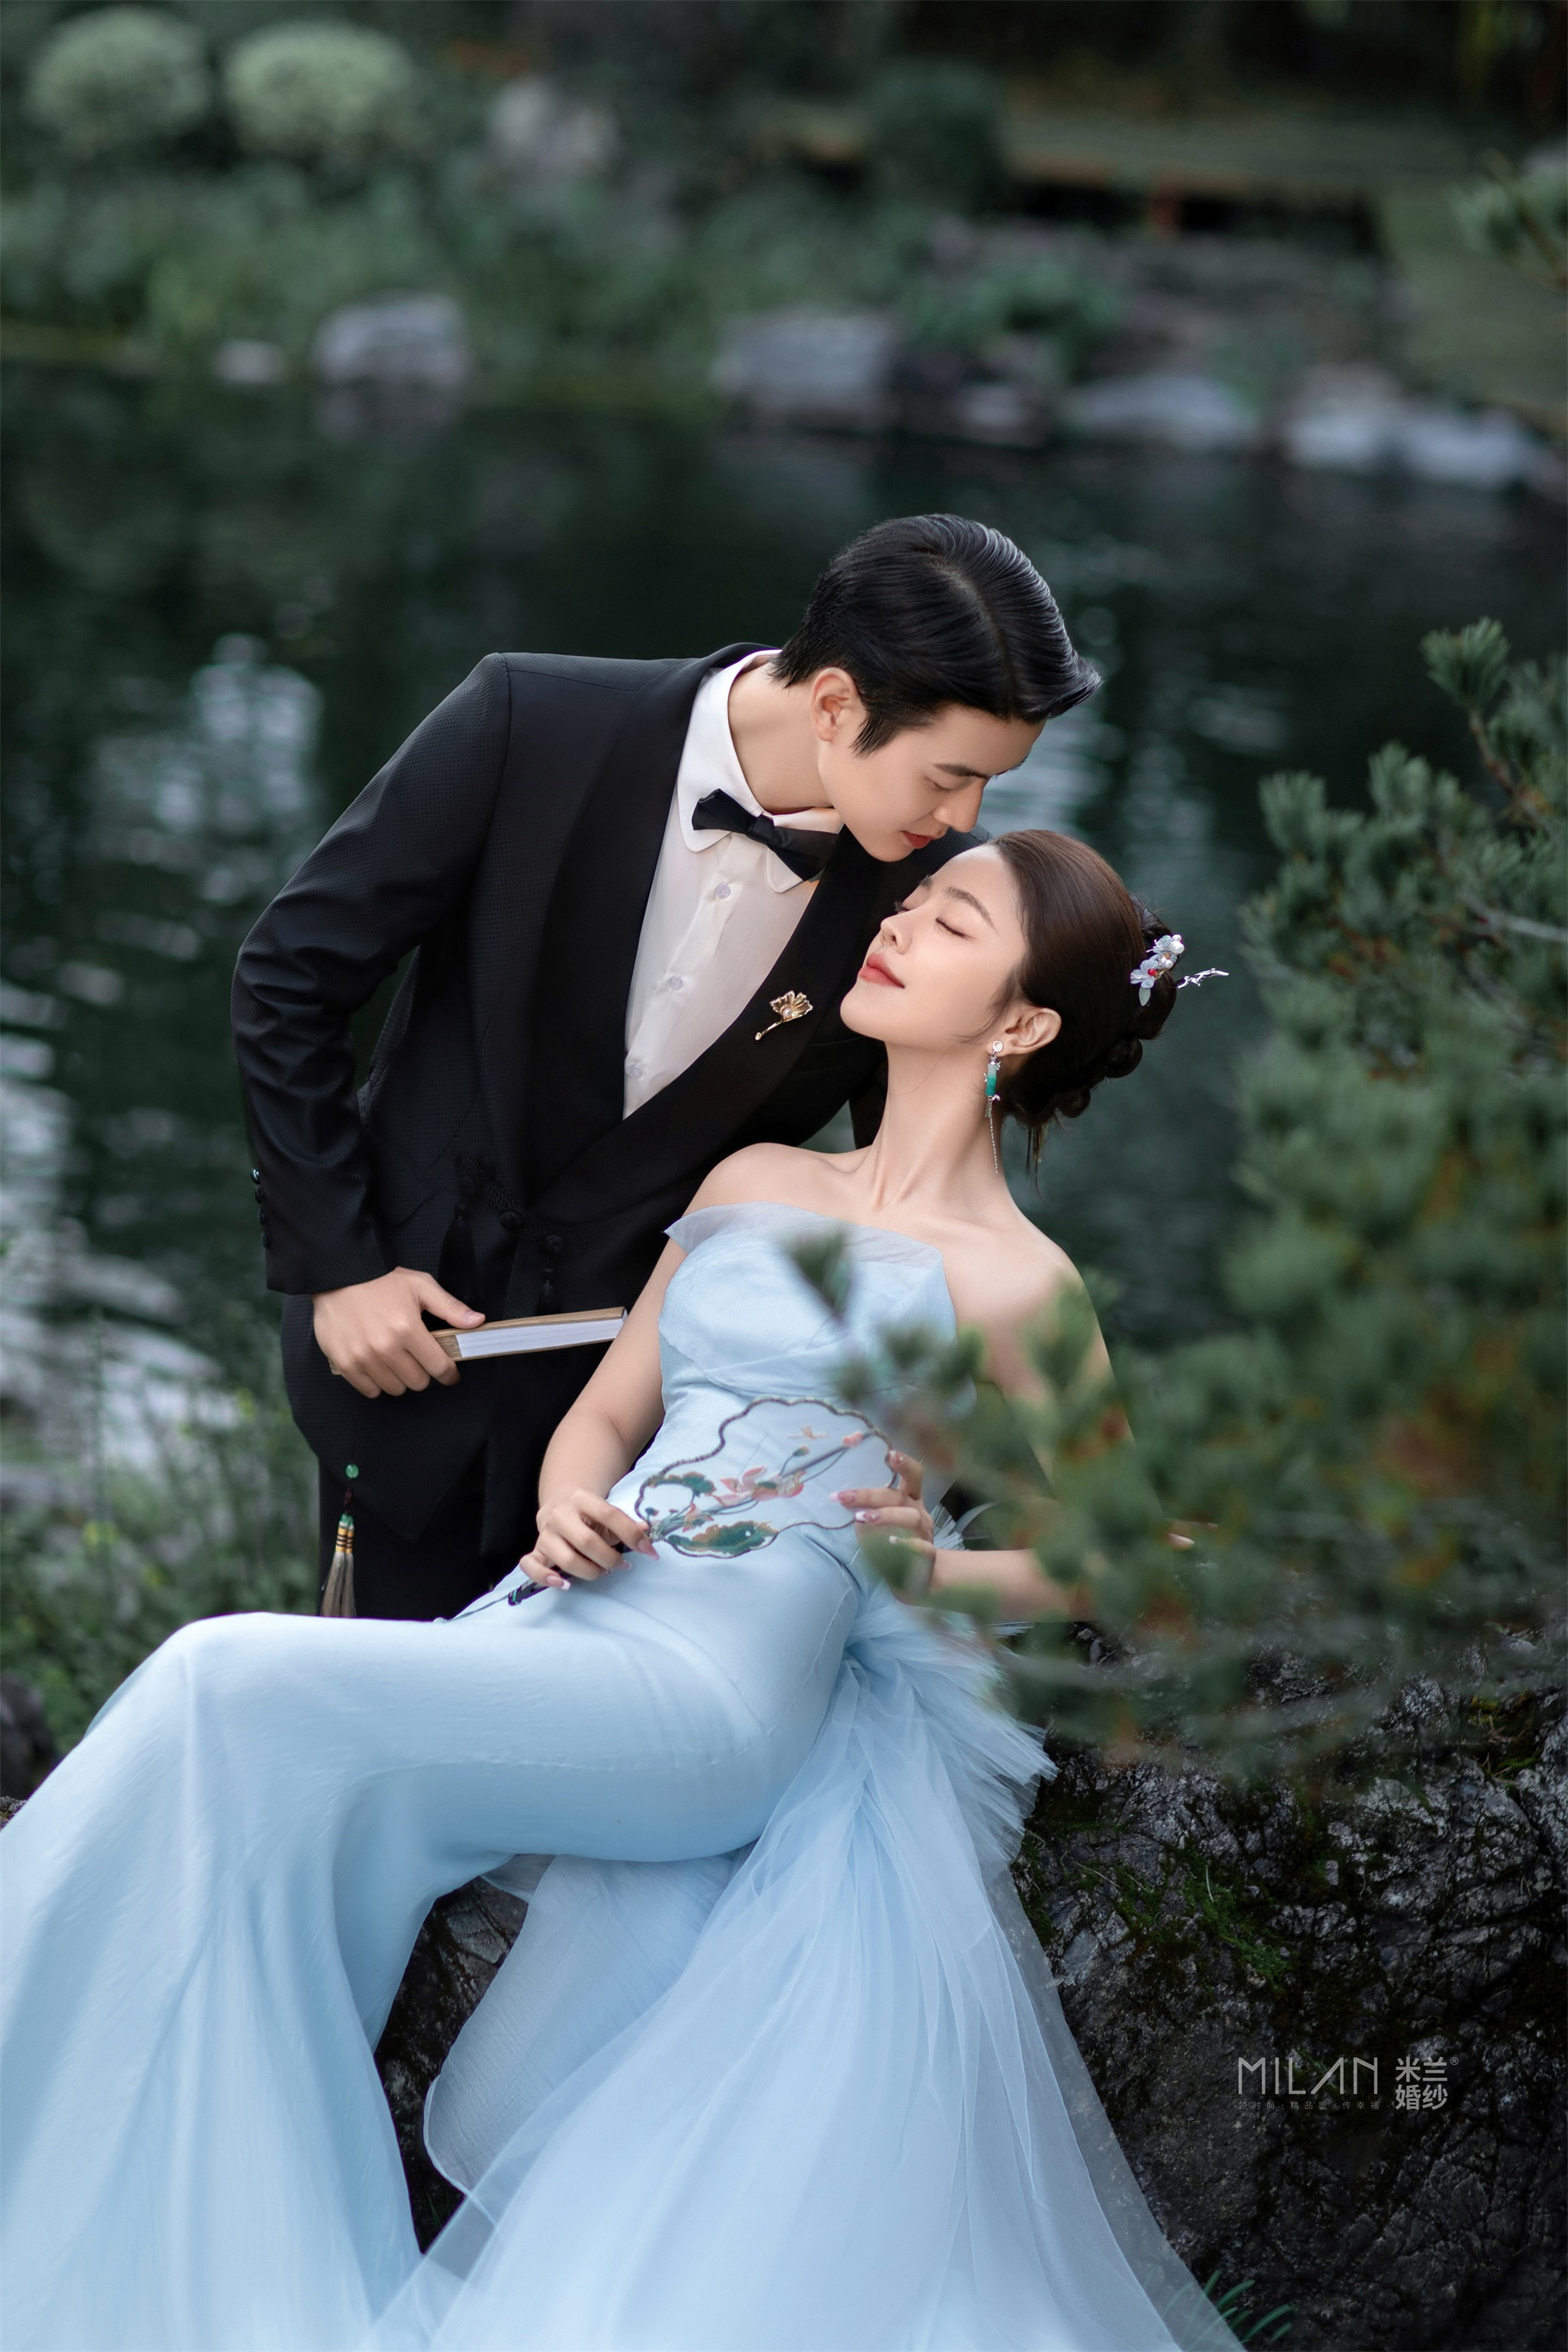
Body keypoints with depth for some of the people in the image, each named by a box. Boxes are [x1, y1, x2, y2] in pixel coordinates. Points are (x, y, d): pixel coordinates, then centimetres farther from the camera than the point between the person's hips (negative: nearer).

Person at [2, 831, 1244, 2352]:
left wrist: (941, 1571, -9)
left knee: (240, 1699, -25)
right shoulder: (750, 1181, 22)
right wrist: (568, 1509, 2)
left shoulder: (1014, 1284, 5)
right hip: (575, 1627, 6)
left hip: (730, 1676, -6)